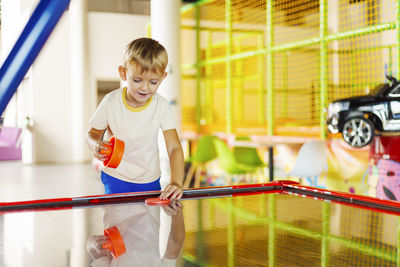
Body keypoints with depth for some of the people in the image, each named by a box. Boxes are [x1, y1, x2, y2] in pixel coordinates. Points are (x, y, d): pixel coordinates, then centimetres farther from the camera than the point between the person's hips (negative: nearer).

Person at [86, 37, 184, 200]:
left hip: (149, 181, 1)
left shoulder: (161, 106, -14)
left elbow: (174, 147, -17)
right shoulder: (111, 102, -15)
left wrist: (176, 182, -32)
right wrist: (96, 145, -27)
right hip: (115, 179, -1)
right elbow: (92, 133, -1)